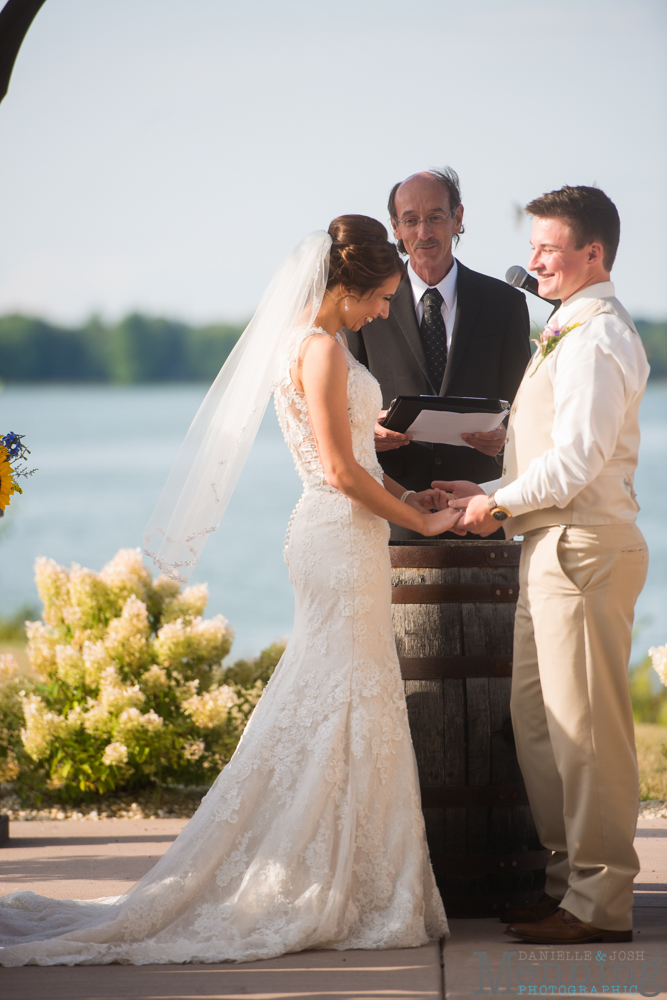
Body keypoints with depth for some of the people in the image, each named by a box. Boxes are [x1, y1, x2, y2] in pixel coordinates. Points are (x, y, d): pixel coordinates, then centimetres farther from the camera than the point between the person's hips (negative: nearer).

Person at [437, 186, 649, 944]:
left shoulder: (596, 341, -15)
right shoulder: (568, 333, 18)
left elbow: (575, 461, -21)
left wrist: (497, 503, -8)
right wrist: (493, 495, 11)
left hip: (584, 549, -10)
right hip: (552, 548, 10)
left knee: (586, 726, -6)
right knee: (536, 719, 15)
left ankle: (600, 902, 0)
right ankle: (569, 876, 23)